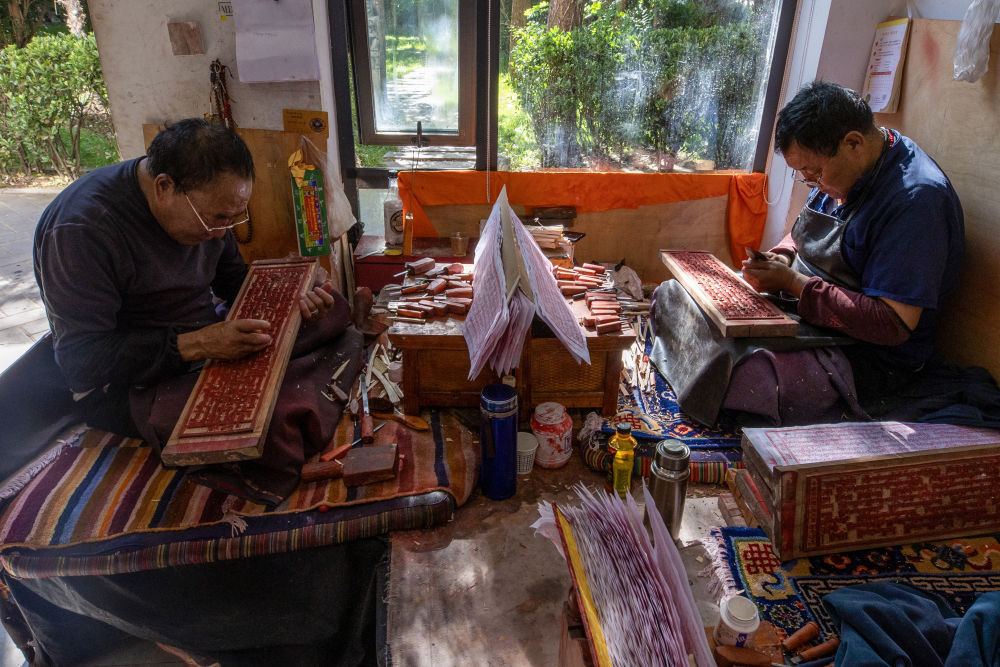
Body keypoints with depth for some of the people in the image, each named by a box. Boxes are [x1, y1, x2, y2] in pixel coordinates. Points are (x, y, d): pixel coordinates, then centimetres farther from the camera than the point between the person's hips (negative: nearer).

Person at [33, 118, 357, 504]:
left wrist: (291, 302, -8)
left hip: (211, 337, 8)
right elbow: (81, 360, -26)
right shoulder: (81, 230, -25)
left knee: (334, 308, 1)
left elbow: (234, 280, 12)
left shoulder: (203, 202, -1)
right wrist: (196, 345, -37)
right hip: (128, 383, -8)